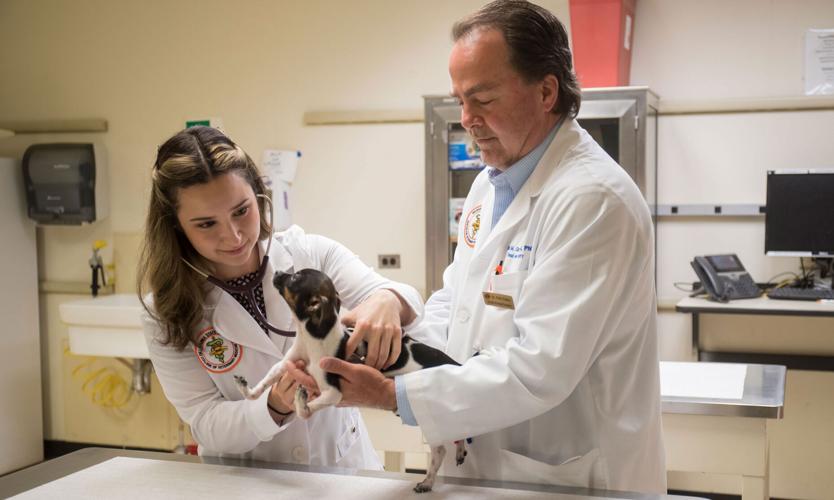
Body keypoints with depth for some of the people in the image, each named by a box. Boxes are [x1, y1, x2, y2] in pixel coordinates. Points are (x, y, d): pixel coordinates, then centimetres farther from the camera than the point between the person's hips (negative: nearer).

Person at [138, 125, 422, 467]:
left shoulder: (313, 255, -5)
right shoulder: (167, 314, -5)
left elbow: (409, 300, -14)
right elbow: (207, 426, -8)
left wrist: (388, 301, -36)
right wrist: (275, 407, -27)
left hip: (343, 466, 2)